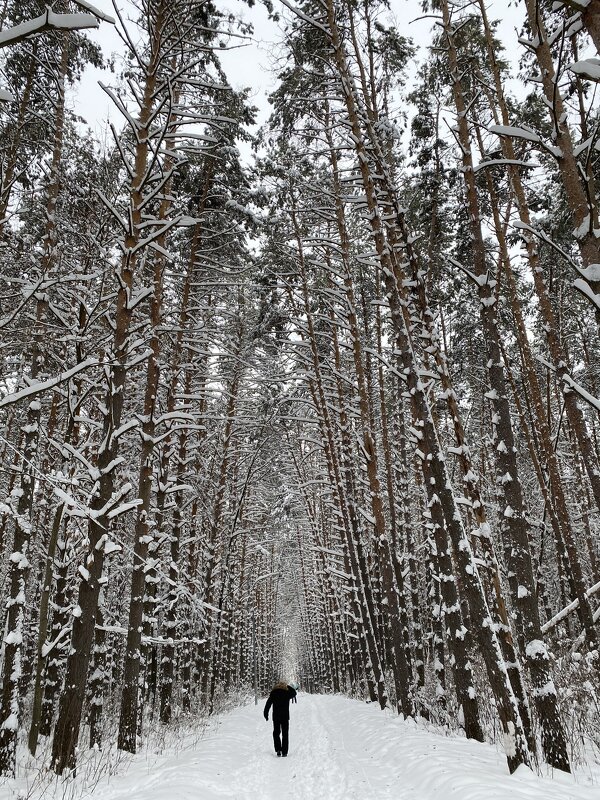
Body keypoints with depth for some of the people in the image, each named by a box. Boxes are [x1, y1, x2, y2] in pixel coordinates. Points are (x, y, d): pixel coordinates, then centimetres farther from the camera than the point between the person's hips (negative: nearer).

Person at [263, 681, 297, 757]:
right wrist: (288, 686, 22)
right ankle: (284, 752, 5)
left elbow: (268, 704, -4)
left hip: (276, 717, 0)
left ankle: (278, 749, -1)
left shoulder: (273, 693, -2)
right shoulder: (287, 693, -2)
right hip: (285, 717, 0)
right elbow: (294, 693, 20)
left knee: (276, 733, 13)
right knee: (285, 734, 9)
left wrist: (266, 714, 3)